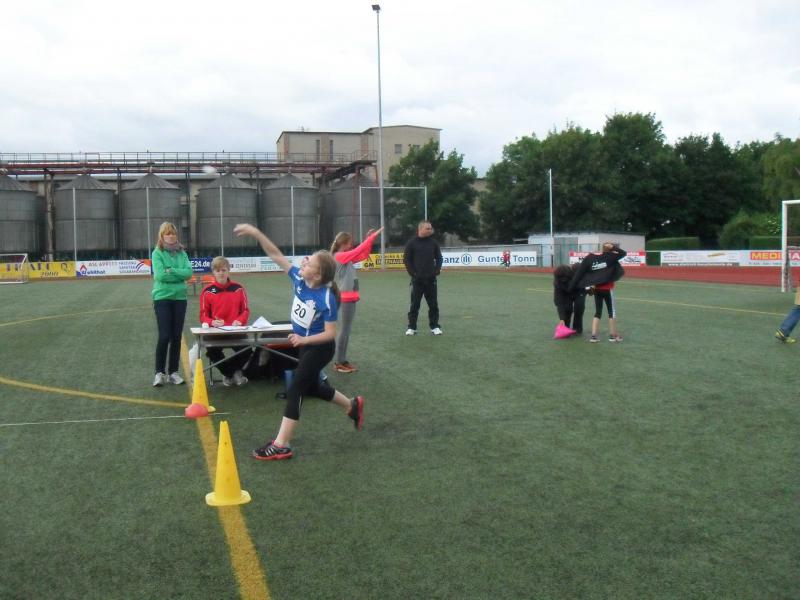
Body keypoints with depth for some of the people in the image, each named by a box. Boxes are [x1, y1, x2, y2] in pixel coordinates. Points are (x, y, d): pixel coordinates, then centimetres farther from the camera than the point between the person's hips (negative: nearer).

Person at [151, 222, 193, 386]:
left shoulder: (182, 252, 8)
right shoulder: (157, 253, -3)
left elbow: (189, 272, -5)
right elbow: (160, 275, -15)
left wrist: (171, 271, -14)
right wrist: (180, 275, -7)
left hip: (180, 298, 4)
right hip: (162, 298, -4)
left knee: (176, 336, 7)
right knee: (164, 336, -6)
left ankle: (173, 372, 16)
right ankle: (160, 372, 6)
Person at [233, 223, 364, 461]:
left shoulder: (326, 299, -28)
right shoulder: (299, 280, -12)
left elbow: (330, 333, -25)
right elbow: (276, 255, -11)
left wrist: (304, 340, -36)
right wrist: (256, 233, -21)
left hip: (319, 348, -8)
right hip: (304, 345, 8)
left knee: (295, 390, -10)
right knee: (313, 387, 24)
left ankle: (281, 446, -4)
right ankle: (352, 405, 47)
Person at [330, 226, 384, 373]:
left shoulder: (347, 257, 12)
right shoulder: (339, 256, -13)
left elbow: (364, 254, 19)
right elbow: (358, 250, -18)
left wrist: (369, 239, 8)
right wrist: (373, 236, -15)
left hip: (350, 299, 9)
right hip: (345, 300, -9)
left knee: (345, 330, 11)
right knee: (343, 330, -4)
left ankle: (342, 360, 17)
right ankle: (339, 362, 1)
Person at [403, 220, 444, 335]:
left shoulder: (434, 242, 6)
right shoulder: (412, 243, -2)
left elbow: (439, 258, 14)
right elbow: (406, 259, -1)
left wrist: (437, 270, 1)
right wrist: (412, 272, -8)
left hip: (431, 279, 3)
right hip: (417, 279, -3)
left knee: (433, 304, 5)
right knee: (414, 304, 2)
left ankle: (434, 327, 14)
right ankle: (411, 327, 10)